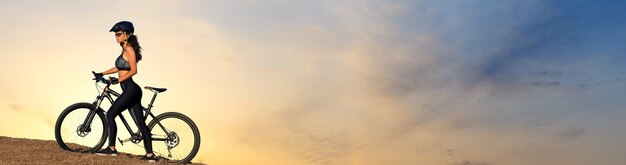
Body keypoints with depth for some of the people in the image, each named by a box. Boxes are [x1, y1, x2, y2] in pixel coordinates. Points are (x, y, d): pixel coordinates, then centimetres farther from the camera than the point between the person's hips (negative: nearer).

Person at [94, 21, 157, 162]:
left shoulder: (129, 49, -9)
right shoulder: (126, 50, 19)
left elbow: (133, 70, -18)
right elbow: (119, 67, 30)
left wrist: (118, 80, -20)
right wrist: (102, 74, 28)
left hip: (130, 89, -9)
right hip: (131, 90, 9)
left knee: (110, 114, -2)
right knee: (141, 123, 6)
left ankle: (111, 148, 4)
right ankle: (150, 154, 6)